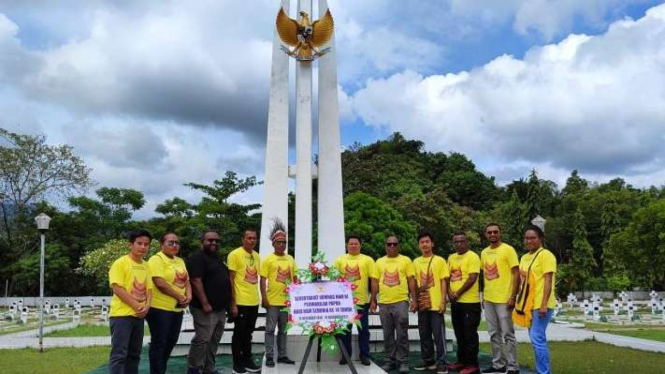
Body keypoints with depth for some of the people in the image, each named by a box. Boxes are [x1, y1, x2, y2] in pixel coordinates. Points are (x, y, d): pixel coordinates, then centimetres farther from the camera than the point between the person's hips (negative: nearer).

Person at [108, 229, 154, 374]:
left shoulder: (146, 266, 11)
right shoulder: (120, 263, -9)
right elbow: (117, 289, -16)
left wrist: (147, 305, -7)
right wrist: (136, 306, -17)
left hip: (139, 316, 7)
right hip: (121, 314, -7)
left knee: (134, 354, 13)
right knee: (119, 354, -8)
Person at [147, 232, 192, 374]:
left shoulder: (180, 261, 15)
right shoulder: (156, 259, -11)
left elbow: (186, 281, 16)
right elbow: (160, 283, -21)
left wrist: (189, 296, -5)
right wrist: (180, 297, -14)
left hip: (177, 309, 8)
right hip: (160, 308, -8)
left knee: (170, 342, 15)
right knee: (159, 343, 0)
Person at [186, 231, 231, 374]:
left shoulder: (218, 259, 18)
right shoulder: (197, 258, -10)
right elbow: (196, 282, -18)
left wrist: (228, 303, 18)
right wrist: (205, 303, -23)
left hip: (220, 308, 9)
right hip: (206, 308, -9)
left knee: (214, 340, 13)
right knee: (202, 339, -6)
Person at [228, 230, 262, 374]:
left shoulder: (257, 256, 10)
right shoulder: (235, 254, -9)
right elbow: (231, 280, -11)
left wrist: (258, 297, 14)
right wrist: (233, 303, -14)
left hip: (254, 302, 6)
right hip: (240, 301, -6)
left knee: (248, 333, 15)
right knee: (239, 333, 4)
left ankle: (247, 360, 26)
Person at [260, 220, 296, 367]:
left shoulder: (290, 259, 10)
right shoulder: (268, 259, -4)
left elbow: (294, 279, 15)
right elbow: (263, 280, -7)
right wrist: (264, 298, -13)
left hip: (287, 300, 5)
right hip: (272, 300, -5)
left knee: (283, 330, 13)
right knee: (270, 329, 3)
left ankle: (282, 355, 22)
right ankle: (269, 357, 10)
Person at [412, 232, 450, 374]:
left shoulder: (439, 260, -1)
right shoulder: (416, 262, 9)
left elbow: (443, 283, -3)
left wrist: (443, 302, -10)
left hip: (436, 304, -4)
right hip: (422, 304, 4)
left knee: (439, 334, -1)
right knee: (424, 334, 10)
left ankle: (442, 362, 6)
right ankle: (428, 361, 21)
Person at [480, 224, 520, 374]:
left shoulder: (508, 250, -8)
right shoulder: (484, 252, 11)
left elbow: (516, 274, -11)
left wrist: (513, 296, -16)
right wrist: (484, 296, 14)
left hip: (504, 299, -7)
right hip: (488, 299, 7)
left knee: (507, 334, -1)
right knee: (494, 334, 12)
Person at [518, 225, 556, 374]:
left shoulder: (545, 255, -10)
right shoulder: (524, 257, 15)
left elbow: (548, 281, -16)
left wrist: (544, 304, -22)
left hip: (541, 304, -9)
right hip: (529, 304, 9)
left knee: (537, 338, -11)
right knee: (537, 339, 14)